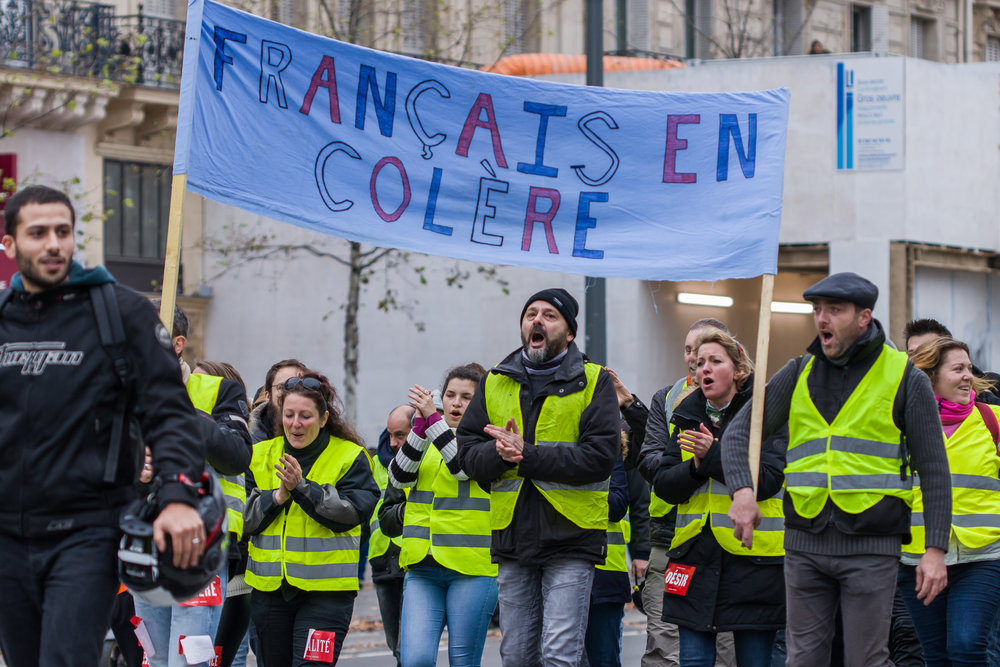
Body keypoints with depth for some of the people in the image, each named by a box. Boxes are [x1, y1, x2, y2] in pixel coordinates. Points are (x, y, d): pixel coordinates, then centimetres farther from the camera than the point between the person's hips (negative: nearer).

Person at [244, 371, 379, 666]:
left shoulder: (349, 457, -1)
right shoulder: (260, 456, 10)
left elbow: (352, 512, -14)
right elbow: (245, 520, 4)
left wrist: (302, 487, -22)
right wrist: (279, 496, -14)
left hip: (326, 589, -5)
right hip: (269, 587, 5)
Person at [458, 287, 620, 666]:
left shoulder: (593, 382, 0)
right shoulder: (495, 383, 13)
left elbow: (600, 457, -12)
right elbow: (468, 451, 8)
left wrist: (527, 456, -17)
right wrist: (499, 454, -15)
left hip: (570, 535, -4)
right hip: (513, 534, 4)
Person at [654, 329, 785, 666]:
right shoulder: (686, 416, 13)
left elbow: (769, 480, -13)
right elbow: (664, 486, 8)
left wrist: (714, 455, -19)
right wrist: (695, 467, -11)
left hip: (752, 560, -4)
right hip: (696, 557, 4)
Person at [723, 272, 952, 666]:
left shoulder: (905, 379, 0)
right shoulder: (799, 375, 10)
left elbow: (934, 470, -1)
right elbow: (739, 432, 8)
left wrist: (935, 550, -9)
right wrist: (742, 490, -13)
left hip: (871, 546, -4)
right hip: (805, 542, 4)